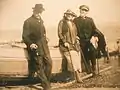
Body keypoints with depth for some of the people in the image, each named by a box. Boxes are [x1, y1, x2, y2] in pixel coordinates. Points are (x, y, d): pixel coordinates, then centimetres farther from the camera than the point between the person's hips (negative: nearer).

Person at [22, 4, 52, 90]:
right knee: (39, 67, 2)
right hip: (36, 48, -7)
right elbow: (25, 36, -14)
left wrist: (45, 40, 14)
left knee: (49, 63, 8)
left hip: (44, 47, 7)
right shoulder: (28, 22, -11)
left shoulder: (41, 20, 12)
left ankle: (47, 82, 25)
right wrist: (30, 44, -28)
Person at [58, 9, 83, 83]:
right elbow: (59, 33, -6)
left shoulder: (73, 23, 17)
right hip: (66, 44, -6)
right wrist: (64, 42, -14)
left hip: (74, 44, 6)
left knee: (77, 58, 0)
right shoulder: (62, 22, -1)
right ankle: (77, 76, -9)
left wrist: (76, 40, 9)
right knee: (71, 58, -14)